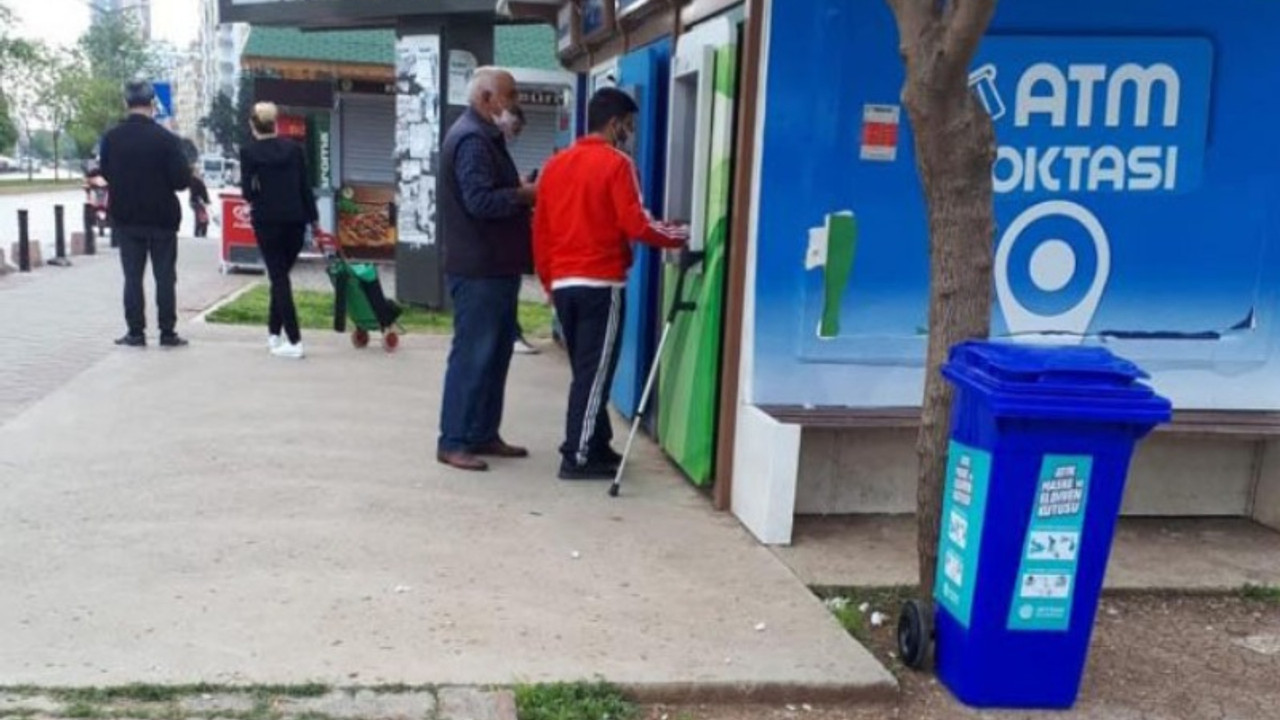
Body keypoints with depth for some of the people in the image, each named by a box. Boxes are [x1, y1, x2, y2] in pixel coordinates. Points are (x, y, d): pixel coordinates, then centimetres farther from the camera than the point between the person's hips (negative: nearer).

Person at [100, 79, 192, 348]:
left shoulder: (111, 138, -3)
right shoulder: (166, 139, -15)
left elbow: (106, 174, 8)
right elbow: (182, 180, -14)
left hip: (125, 218, 3)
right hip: (161, 218, -3)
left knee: (132, 277, 8)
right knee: (165, 277, 5)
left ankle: (136, 333, 8)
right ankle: (167, 333, 6)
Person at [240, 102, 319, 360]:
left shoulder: (249, 152, -4)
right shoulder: (294, 148, 4)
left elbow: (247, 191, -7)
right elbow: (306, 186, 3)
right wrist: (314, 218, 7)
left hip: (267, 220, -3)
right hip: (295, 219, 3)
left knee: (279, 278, -1)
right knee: (281, 274, 18)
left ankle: (294, 342, -9)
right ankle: (273, 333, 25)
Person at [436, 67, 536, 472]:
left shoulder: (485, 137, 19)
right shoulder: (472, 139, -15)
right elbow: (481, 201, -25)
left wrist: (524, 193, 5)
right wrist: (527, 195, -15)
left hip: (494, 266, 11)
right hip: (478, 269, -11)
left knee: (495, 353, 14)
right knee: (472, 354, -6)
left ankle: (484, 435, 22)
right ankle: (453, 442, 0)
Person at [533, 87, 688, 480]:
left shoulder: (555, 164, 12)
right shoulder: (616, 164, -8)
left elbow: (540, 230, 14)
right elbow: (636, 225, -15)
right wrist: (680, 236, -1)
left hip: (562, 283, 7)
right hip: (601, 284, -7)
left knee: (584, 370, 16)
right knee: (595, 372, -2)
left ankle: (595, 446, 23)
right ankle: (579, 457, 0)